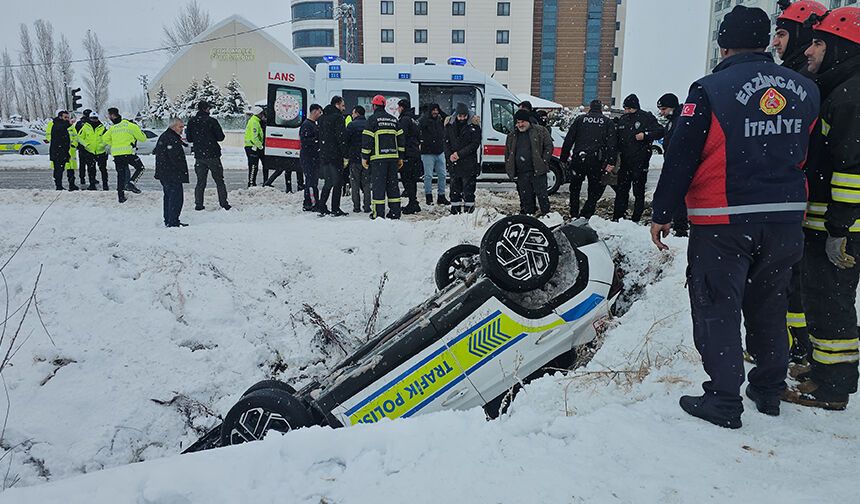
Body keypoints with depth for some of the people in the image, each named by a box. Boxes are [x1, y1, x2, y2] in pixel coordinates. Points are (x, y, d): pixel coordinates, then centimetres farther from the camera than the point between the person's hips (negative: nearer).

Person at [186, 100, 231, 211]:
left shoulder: (191, 122, 3)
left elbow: (189, 139, 9)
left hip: (199, 155, 4)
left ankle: (198, 205, 7)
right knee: (219, 181, 4)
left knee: (200, 182, 10)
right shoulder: (212, 121, -10)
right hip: (212, 156, -4)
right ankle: (223, 203, 3)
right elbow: (220, 137, -8)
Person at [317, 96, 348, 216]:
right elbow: (341, 137, -15)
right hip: (335, 155, -8)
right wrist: (346, 155, -13)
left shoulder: (323, 118, 17)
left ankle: (321, 206, 16)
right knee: (338, 182, -2)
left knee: (329, 182, 16)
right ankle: (335, 209, -2)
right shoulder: (337, 117, -9)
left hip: (323, 155, 8)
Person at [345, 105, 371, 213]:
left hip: (354, 159, -3)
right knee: (366, 183, 8)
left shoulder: (351, 125, -5)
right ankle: (367, 206, 6)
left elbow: (346, 141, -8)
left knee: (355, 184, 4)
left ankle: (356, 206, 2)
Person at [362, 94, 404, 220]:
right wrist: (400, 158, 19)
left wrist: (364, 157, -1)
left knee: (379, 184, -3)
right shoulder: (394, 119, 15)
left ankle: (378, 213, -4)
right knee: (393, 183, 9)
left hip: (378, 157, -5)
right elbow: (400, 138, 16)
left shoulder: (373, 119, -2)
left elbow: (367, 139, -6)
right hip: (393, 156, 5)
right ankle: (395, 212, 10)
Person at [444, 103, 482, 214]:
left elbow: (475, 143, -7)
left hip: (469, 162, -3)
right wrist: (449, 155, -9)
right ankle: (454, 211, 15)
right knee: (454, 188, 8)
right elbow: (446, 142, 8)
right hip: (454, 163, 4)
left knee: (468, 189, -3)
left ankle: (469, 210, 2)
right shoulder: (450, 124, 6)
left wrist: (460, 154, -13)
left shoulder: (474, 124, -3)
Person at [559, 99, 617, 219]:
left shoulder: (580, 119, 10)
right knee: (594, 191, 8)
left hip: (578, 159, 1)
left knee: (575, 189, 16)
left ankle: (574, 216, 14)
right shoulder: (608, 122, 10)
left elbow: (568, 139, 6)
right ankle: (585, 216, -4)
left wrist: (563, 158, 10)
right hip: (597, 161, -1)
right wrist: (611, 162, -7)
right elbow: (611, 144, -2)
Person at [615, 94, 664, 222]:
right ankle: (618, 217, 13)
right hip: (625, 161, 5)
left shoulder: (647, 117, -4)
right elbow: (617, 139, 20)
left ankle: (636, 219, 7)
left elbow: (660, 132, -5)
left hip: (640, 162, -5)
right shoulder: (622, 120, 12)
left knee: (639, 191, 2)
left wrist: (645, 135, -19)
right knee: (621, 190, 8)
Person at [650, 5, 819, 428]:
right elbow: (805, 154, 16)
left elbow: (681, 157, -11)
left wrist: (662, 213, -6)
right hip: (787, 219, 6)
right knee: (769, 305, 18)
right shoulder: (806, 90, 6)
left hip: (723, 222, -5)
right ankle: (770, 389, 30)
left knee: (718, 309, 3)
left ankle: (724, 401, 6)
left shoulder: (710, 90, -11)